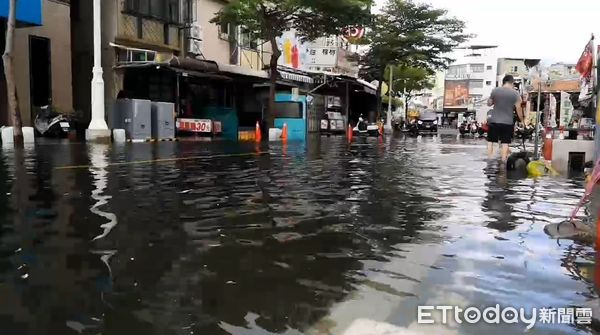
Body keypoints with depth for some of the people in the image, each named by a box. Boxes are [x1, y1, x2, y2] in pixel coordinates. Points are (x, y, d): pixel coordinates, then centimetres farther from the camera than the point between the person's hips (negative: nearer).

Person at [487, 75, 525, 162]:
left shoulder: (495, 90, 0)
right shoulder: (515, 93, -4)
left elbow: (489, 104, 10)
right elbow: (518, 108, -2)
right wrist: (522, 120, 10)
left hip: (494, 121, 1)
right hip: (507, 122, -1)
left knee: (490, 141, 10)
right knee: (505, 142, 5)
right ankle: (504, 160, 6)